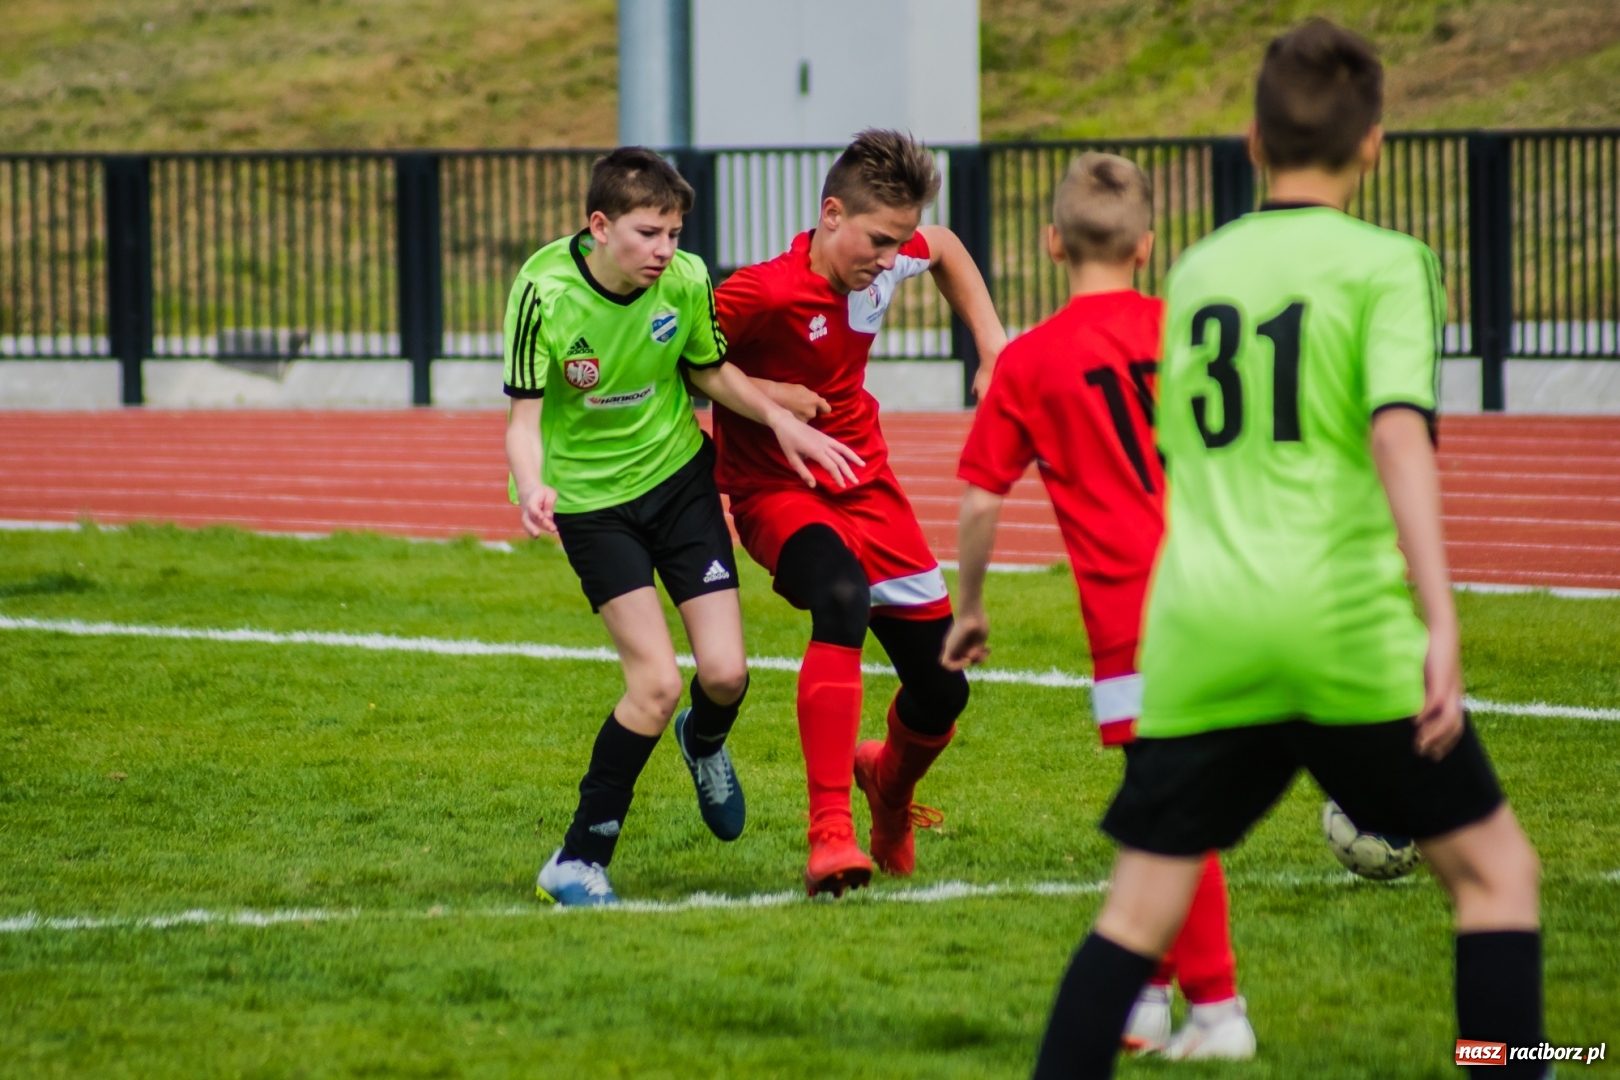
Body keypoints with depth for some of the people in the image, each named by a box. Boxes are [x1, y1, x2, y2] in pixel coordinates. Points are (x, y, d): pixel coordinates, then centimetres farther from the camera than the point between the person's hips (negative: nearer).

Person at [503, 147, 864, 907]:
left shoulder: (685, 282, -13)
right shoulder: (545, 293, -23)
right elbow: (524, 416, -22)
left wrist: (780, 421, -7)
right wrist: (531, 488, -41)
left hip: (678, 474, 3)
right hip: (590, 495, -3)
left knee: (725, 673, -5)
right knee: (656, 682, -16)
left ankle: (704, 743, 36)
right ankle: (579, 862, -1)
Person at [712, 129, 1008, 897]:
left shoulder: (886, 259, -5)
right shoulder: (763, 294, -25)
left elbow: (946, 249, 20)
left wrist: (991, 342, 11)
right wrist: (759, 393, -25)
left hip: (865, 481, 6)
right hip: (776, 492, -6)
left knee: (942, 688, 3)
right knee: (842, 596, -39)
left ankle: (890, 790, 42)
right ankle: (830, 836, -42)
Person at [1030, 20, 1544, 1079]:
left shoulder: (1196, 272, 15)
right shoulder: (1383, 265, -1)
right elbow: (1399, 435, -16)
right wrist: (1441, 619, -23)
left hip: (1199, 632, 4)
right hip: (1344, 624, -4)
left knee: (1141, 908, 7)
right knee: (1494, 866, 10)